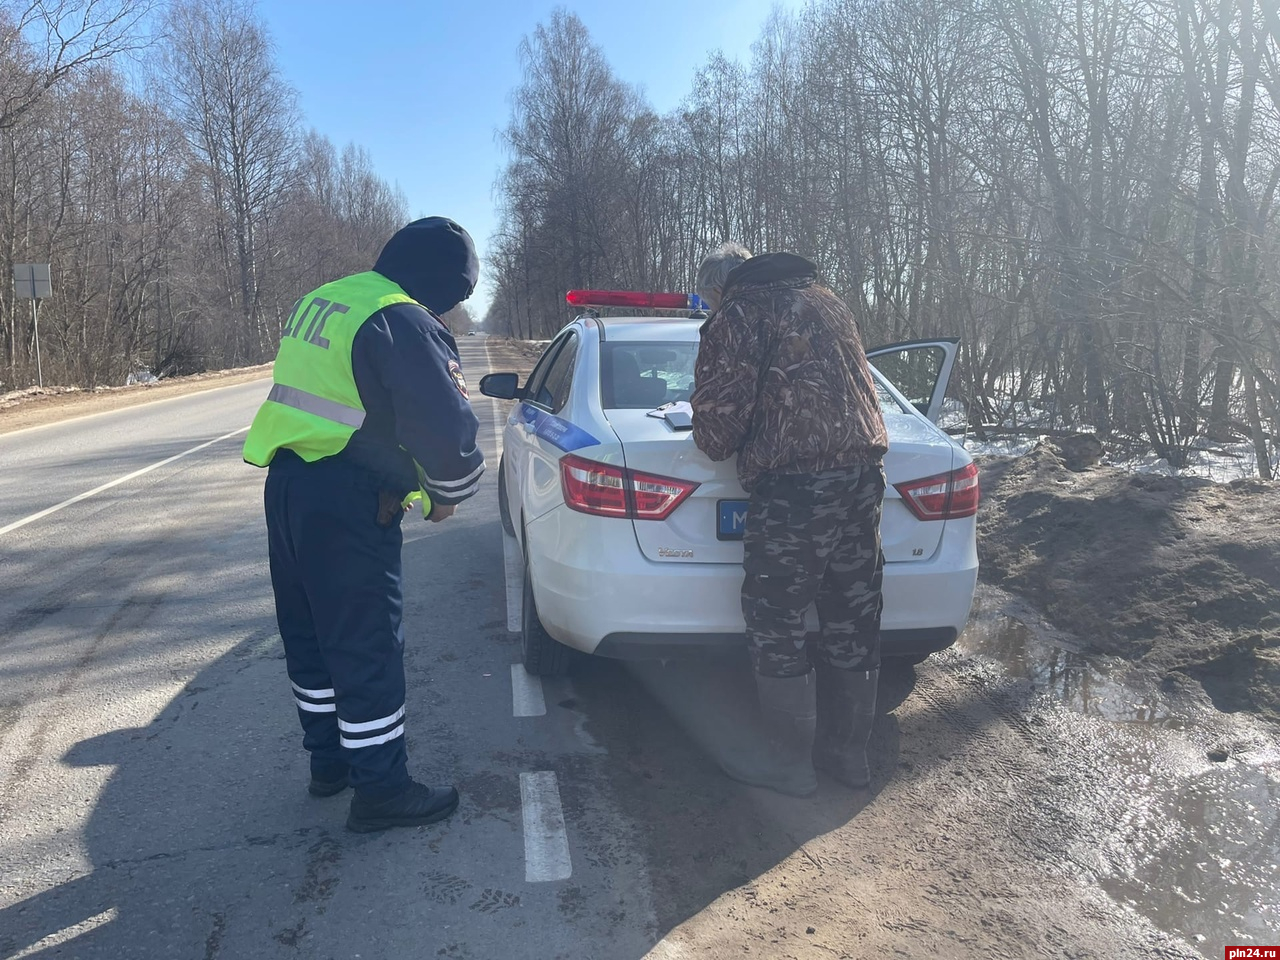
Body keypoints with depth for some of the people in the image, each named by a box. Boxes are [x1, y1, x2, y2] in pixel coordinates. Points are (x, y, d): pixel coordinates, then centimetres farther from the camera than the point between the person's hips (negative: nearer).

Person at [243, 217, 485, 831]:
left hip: (287, 483, 9)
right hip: (347, 504, -9)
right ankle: (381, 790, 13)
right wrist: (447, 495, -4)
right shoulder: (402, 322, -16)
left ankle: (329, 760, 35)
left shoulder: (322, 300, 14)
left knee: (310, 635, 19)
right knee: (367, 648, 1)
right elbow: (444, 424, -22)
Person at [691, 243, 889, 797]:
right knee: (853, 621, 15)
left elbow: (720, 406, -8)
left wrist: (714, 444, 13)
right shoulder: (827, 303, 22)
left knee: (775, 626, 4)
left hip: (793, 482, -8)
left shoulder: (739, 317, -1)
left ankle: (792, 763, 13)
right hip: (864, 469, 8)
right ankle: (849, 752, 28)